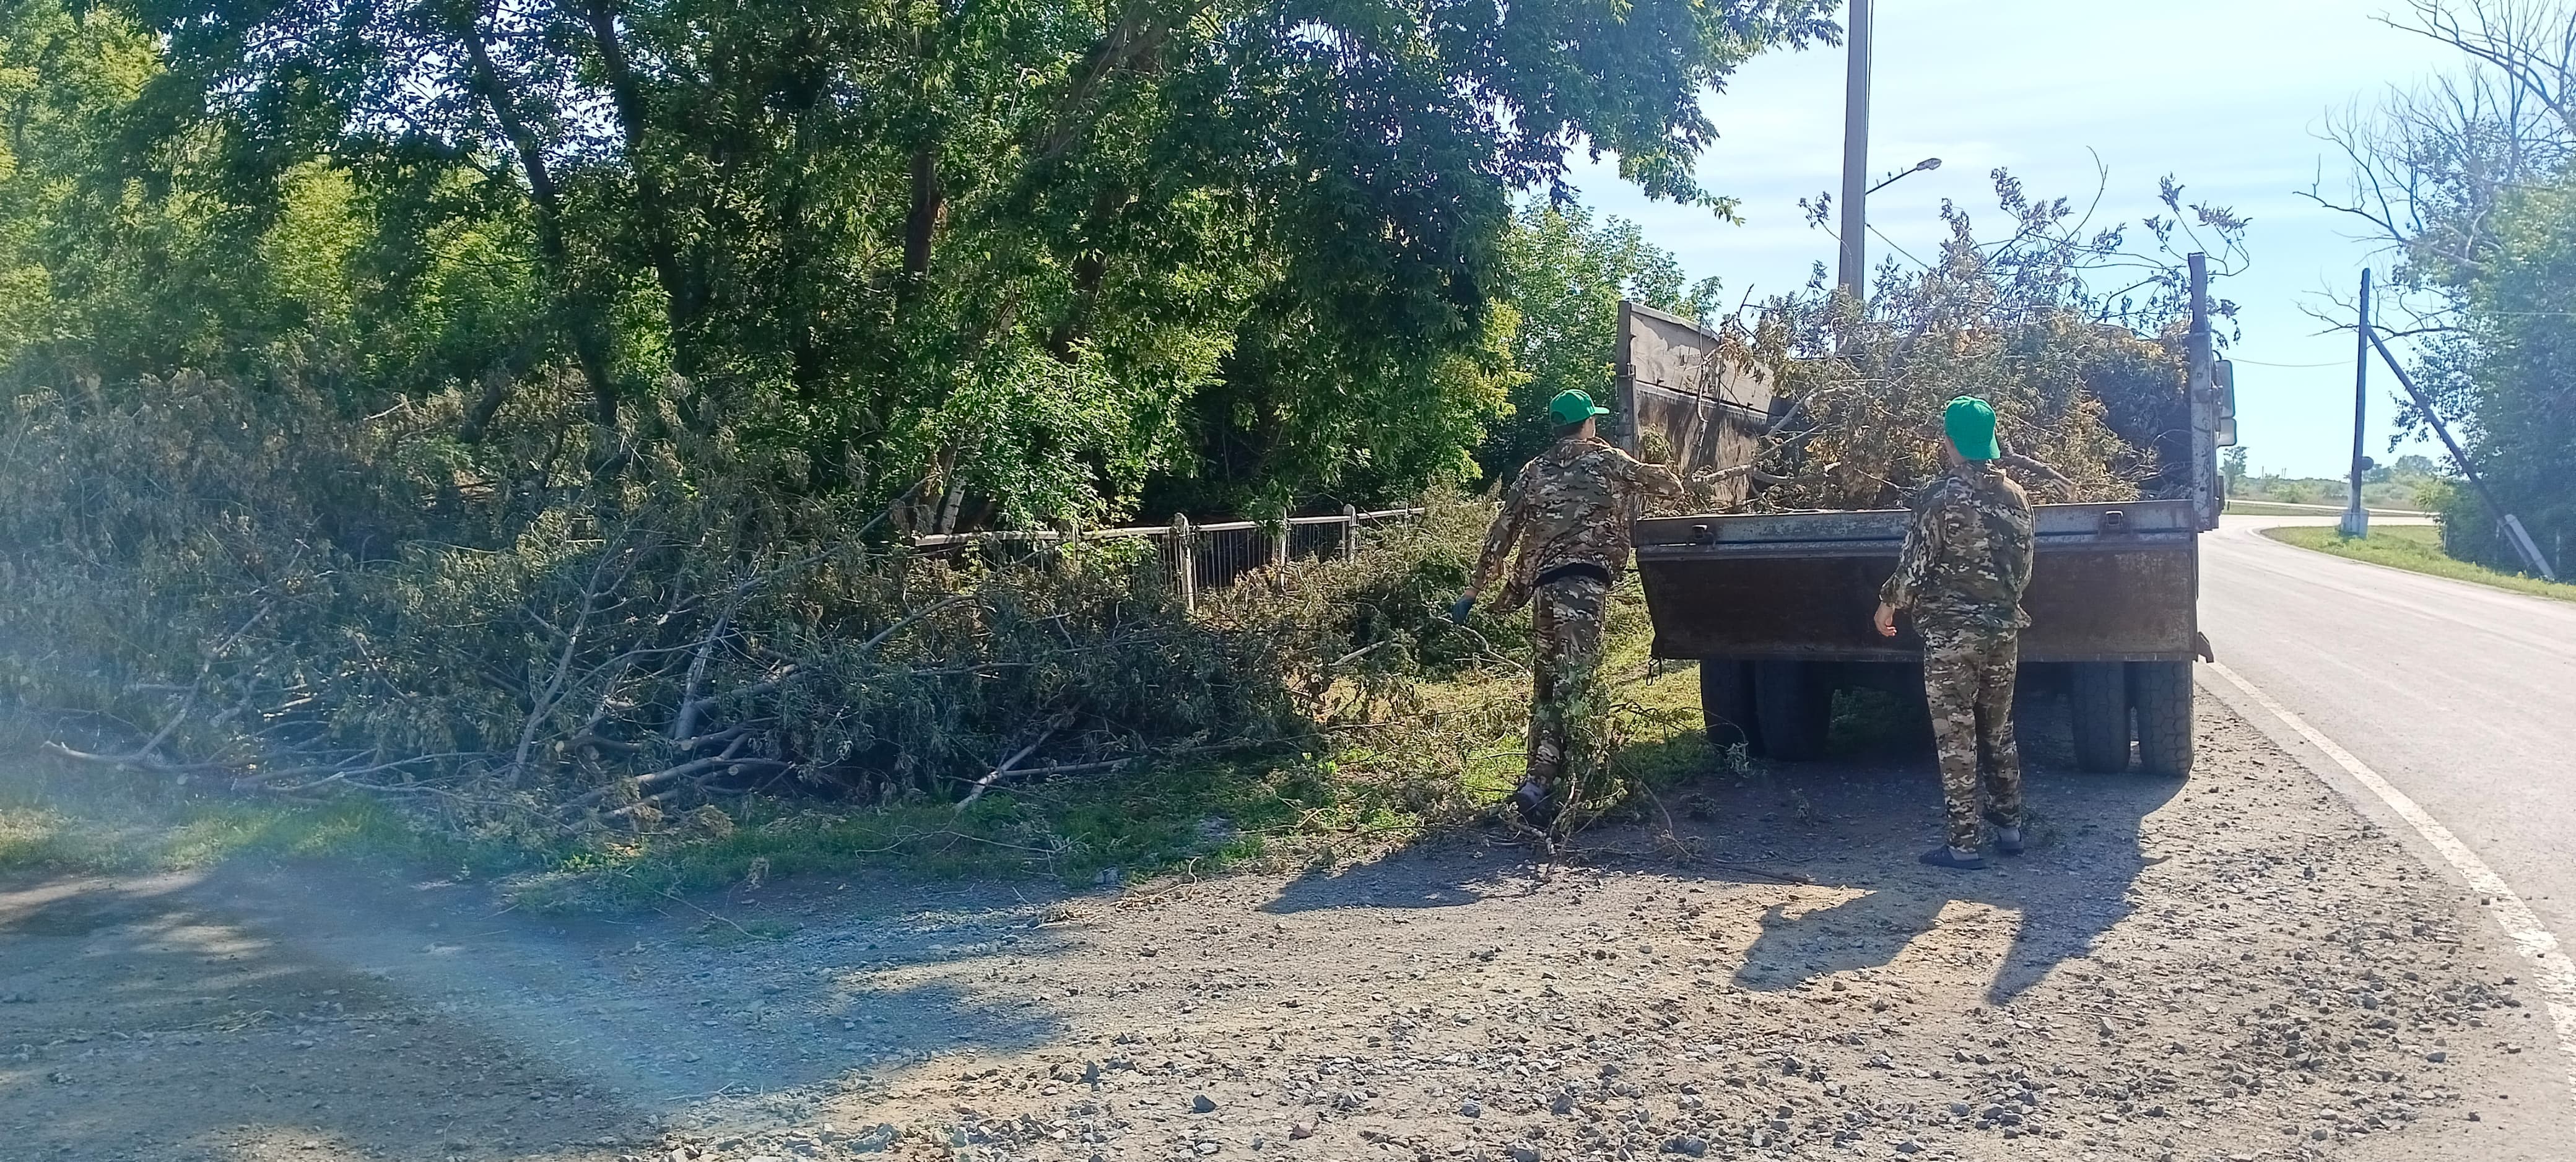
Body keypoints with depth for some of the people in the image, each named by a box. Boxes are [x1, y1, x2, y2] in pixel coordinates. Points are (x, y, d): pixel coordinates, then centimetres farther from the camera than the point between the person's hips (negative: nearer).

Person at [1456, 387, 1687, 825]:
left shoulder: (1533, 471, 19)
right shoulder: (1605, 459, 10)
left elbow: (1502, 532, 17)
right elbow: (1658, 479, 23)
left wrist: (1476, 588, 22)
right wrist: (1673, 485, 47)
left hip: (1543, 581, 5)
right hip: (1586, 579, -5)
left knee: (1547, 681, 16)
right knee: (1574, 680, -13)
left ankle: (1541, 769, 16)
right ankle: (1540, 781, -27)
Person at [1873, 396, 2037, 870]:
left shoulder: (1940, 496, -14)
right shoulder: (2015, 496, 6)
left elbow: (1914, 566, -14)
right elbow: (2024, 568, 13)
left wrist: (1888, 604, 3)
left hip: (1951, 634, -6)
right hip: (2003, 630, 6)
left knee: (1955, 739, 0)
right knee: (1999, 731, 18)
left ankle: (1963, 844, 2)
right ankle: (2010, 827, 24)